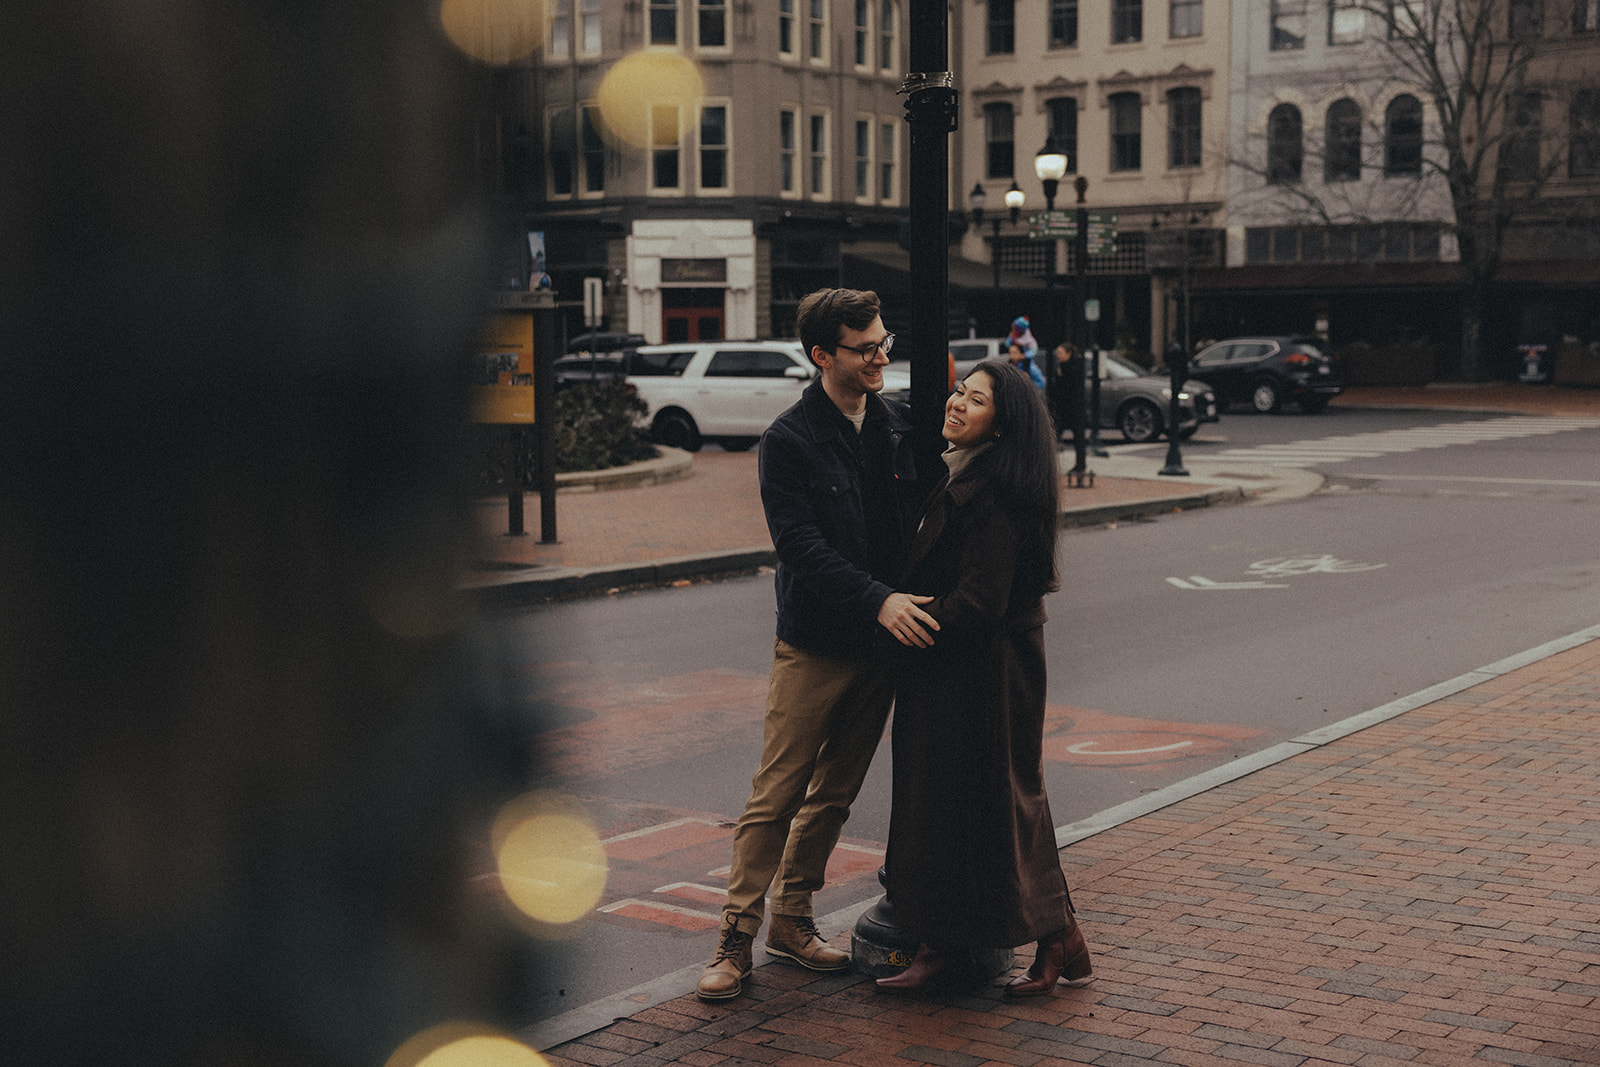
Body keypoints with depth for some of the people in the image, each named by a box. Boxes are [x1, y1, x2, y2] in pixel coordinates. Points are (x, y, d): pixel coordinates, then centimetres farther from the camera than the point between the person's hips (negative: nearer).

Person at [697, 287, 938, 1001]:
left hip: (881, 644, 5)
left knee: (835, 794, 13)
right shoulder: (788, 441, -10)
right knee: (777, 795, -3)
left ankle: (791, 919, 26)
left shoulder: (901, 423, 6)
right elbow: (802, 545, -18)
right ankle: (737, 936, 5)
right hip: (814, 645, -5)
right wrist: (879, 600, -29)